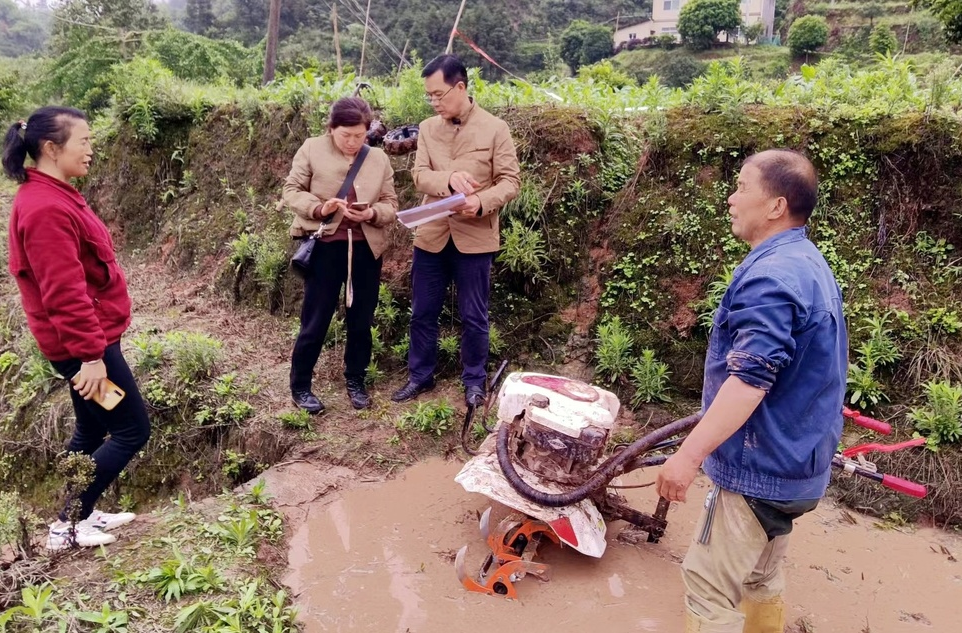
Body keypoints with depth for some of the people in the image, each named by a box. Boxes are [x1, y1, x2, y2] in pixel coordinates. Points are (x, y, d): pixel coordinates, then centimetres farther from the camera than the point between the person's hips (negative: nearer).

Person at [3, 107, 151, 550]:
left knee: (92, 431, 18)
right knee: (132, 430, 0)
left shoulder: (51, 197, 10)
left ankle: (79, 514, 30)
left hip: (84, 339, 10)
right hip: (82, 342, -10)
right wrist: (91, 353, -24)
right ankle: (68, 524, 11)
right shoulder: (46, 209, -23)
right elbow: (65, 293, -26)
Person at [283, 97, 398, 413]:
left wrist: (372, 213, -16)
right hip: (324, 246, -3)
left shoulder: (379, 159, 6)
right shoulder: (312, 149, -1)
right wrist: (318, 208, -18)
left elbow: (391, 205, 6)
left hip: (365, 248, 3)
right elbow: (291, 190, 0)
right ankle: (300, 386, 18)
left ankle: (355, 381, 29)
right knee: (315, 319, 2)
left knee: (361, 319, 11)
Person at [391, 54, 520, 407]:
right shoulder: (428, 129, 6)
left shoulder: (495, 129, -4)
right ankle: (420, 376, 28)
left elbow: (510, 181, -6)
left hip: (475, 237, -3)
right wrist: (449, 179, -25)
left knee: (473, 316, 7)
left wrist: (482, 202, -26)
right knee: (423, 311, 12)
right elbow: (419, 175, -4)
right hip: (431, 235, 4)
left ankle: (474, 381, 24)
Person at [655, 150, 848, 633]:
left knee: (708, 586, -1)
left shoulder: (771, 276, -23)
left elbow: (750, 380, -32)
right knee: (759, 576, 23)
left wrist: (689, 456, -30)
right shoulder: (809, 265, 11)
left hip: (761, 465, -10)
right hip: (792, 458, 10)